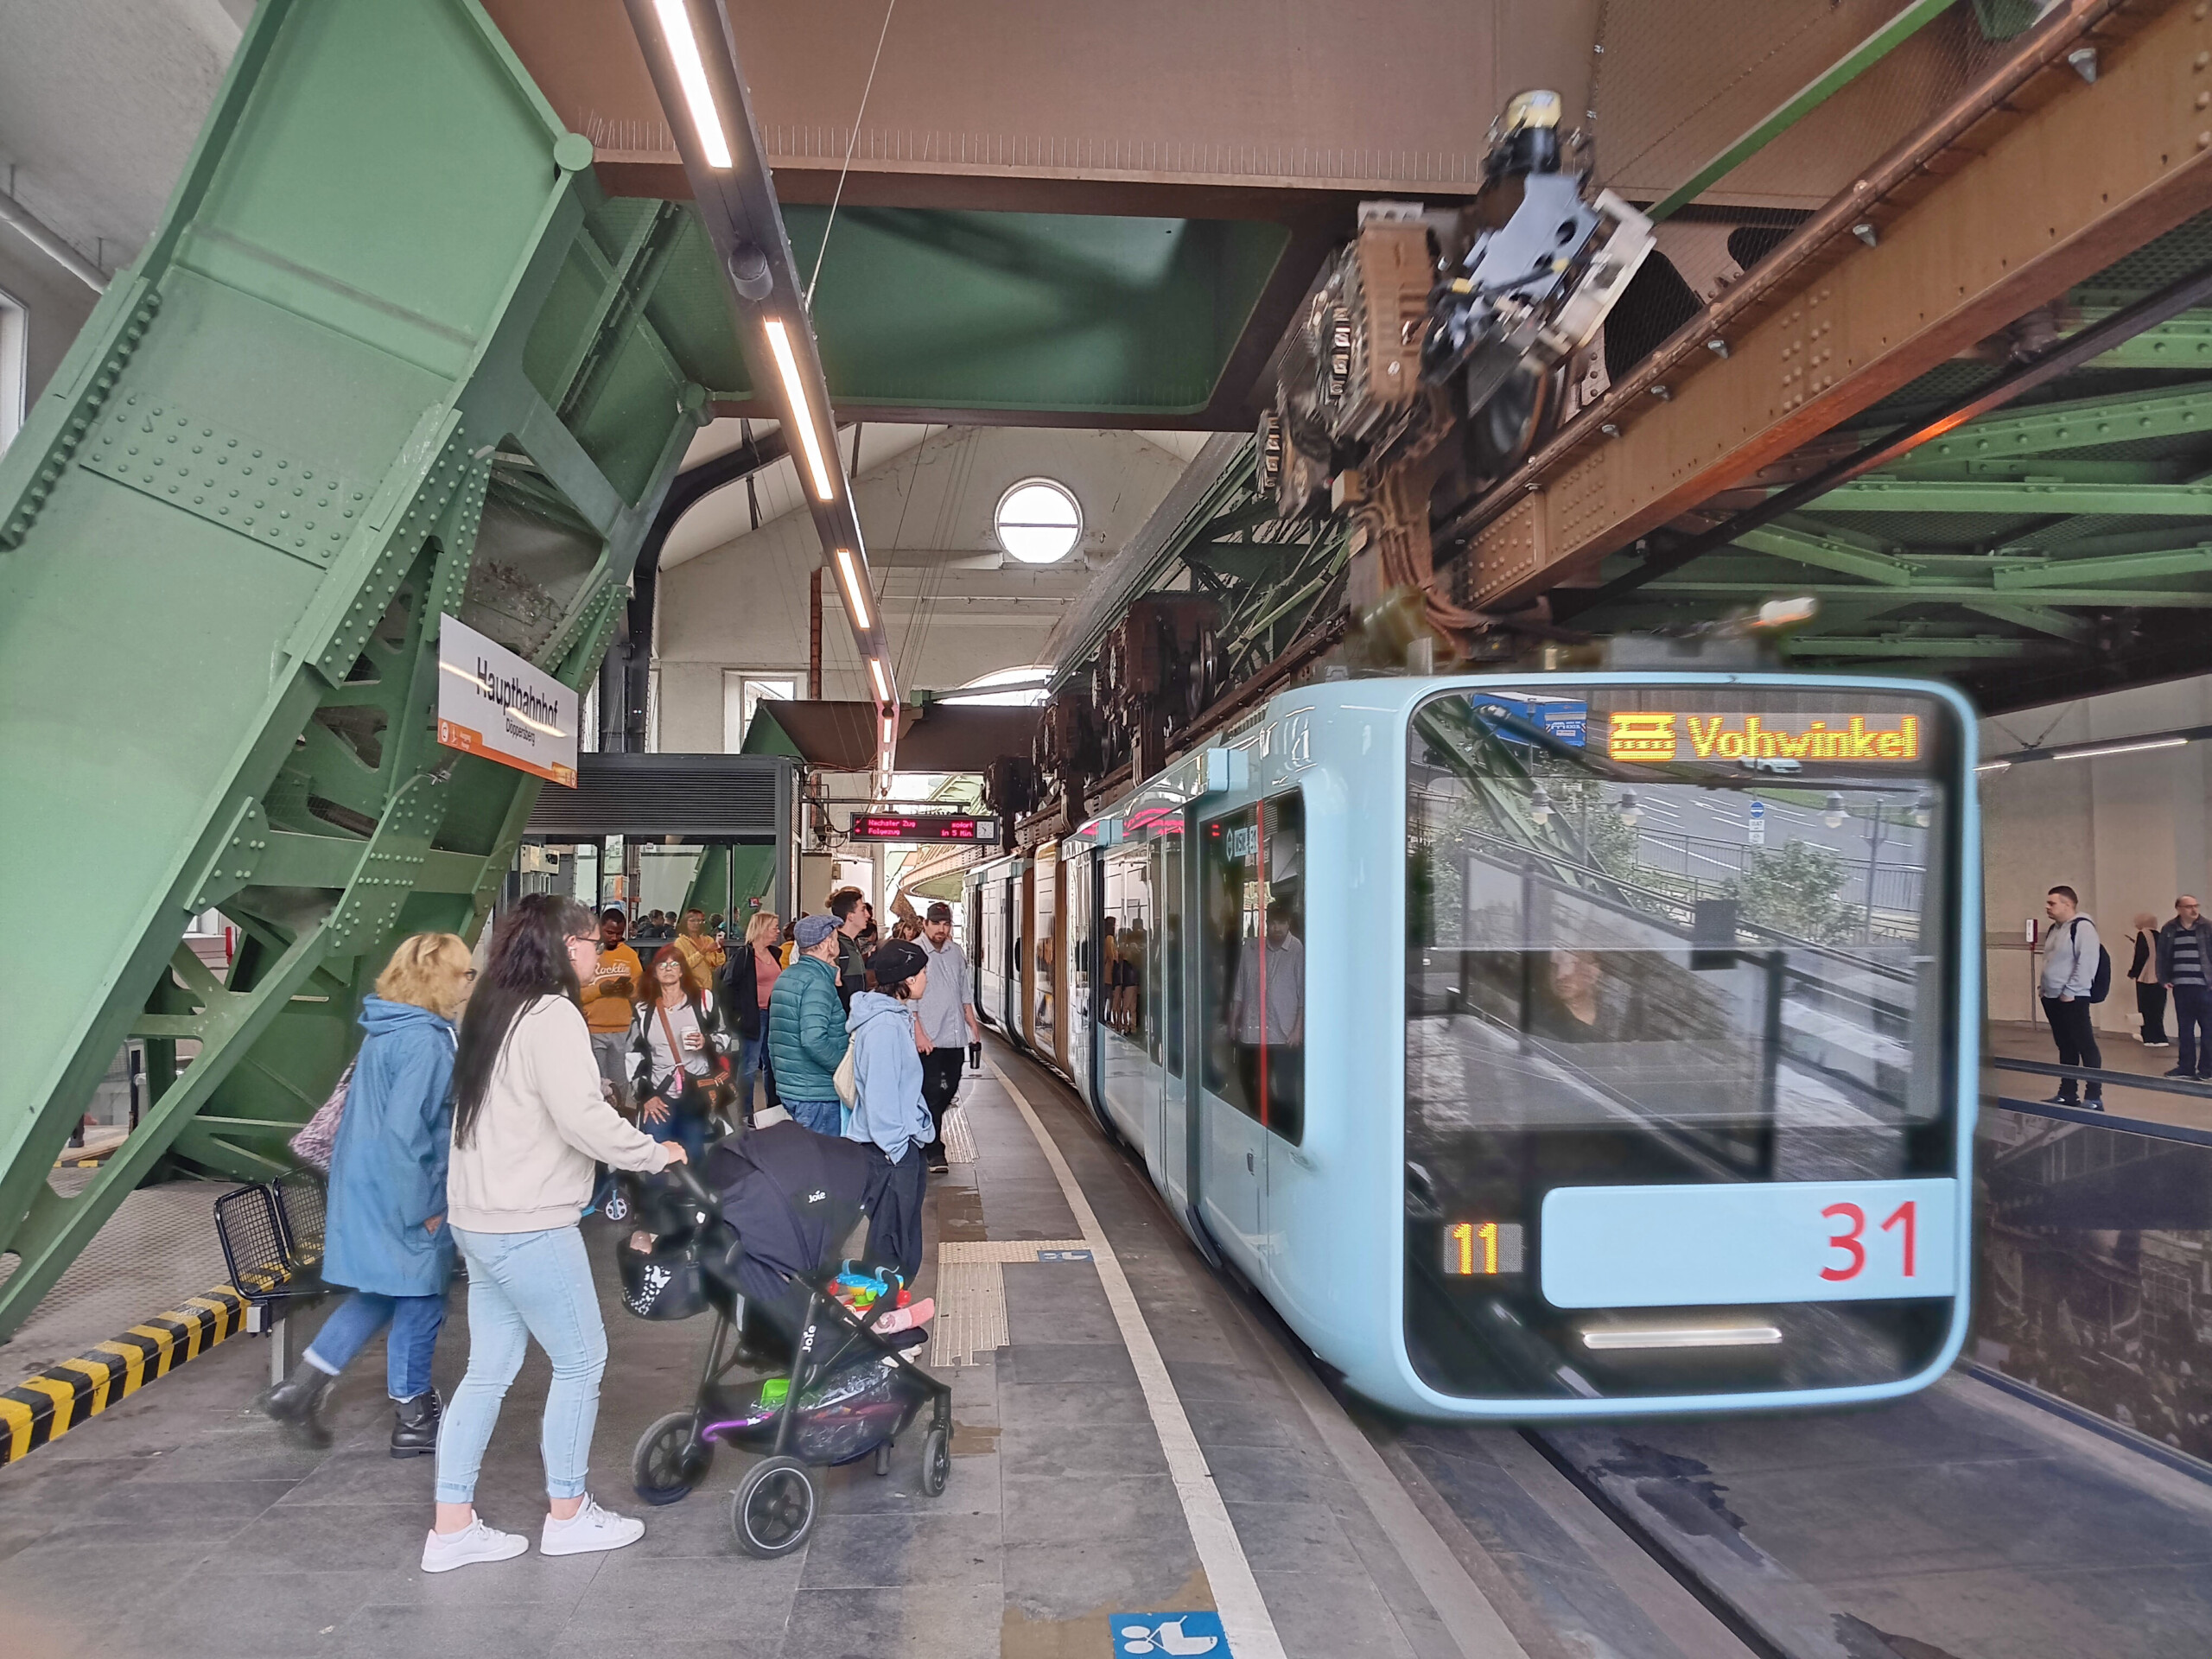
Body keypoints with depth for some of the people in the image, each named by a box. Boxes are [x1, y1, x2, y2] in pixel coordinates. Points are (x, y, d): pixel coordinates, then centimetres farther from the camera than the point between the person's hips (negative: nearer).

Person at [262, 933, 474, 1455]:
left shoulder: (387, 1032, 8)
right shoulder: (425, 1041, -22)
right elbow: (404, 1130, -27)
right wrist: (424, 1209, -19)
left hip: (366, 1187, 9)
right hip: (400, 1197, -9)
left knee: (381, 1296, 21)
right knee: (419, 1303, 6)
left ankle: (299, 1390, 20)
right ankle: (413, 1421, 19)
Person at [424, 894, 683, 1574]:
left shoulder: (494, 1010, 12)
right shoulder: (551, 1016, -17)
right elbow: (582, 1119, -24)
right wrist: (656, 1153, -11)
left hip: (481, 1220, 9)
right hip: (529, 1226, -9)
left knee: (489, 1370, 14)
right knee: (581, 1360, 6)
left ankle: (452, 1525, 19)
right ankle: (567, 1515, 18)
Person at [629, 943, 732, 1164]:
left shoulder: (703, 1000, 5)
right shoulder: (644, 1009, 8)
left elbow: (726, 1038, 9)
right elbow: (633, 1055, 9)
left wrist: (707, 1042, -12)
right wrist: (644, 1095, 1)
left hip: (697, 1095, -1)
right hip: (657, 1098, 1)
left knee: (694, 1158, 5)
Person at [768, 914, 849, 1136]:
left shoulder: (786, 976, 12)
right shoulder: (818, 981, -17)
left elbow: (774, 1037, 18)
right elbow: (814, 1040, -28)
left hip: (788, 1088, 9)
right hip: (817, 1094, -9)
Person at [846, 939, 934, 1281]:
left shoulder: (897, 1016, 12)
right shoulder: (884, 1025, -20)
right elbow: (880, 1093, -22)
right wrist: (894, 1147, -18)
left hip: (902, 1144, 10)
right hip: (889, 1149, -10)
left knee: (905, 1243, 18)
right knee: (891, 1245, -2)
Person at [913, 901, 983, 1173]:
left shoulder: (956, 953, 12)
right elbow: (909, 997, -11)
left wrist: (973, 1024, 16)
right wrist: (918, 1033, -16)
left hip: (955, 1037, 6)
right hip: (928, 1038, -6)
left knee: (949, 1089, 13)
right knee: (931, 1093, -4)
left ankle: (926, 1132, 35)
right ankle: (933, 1152, 4)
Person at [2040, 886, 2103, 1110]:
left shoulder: (2082, 927, -13)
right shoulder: (2054, 929, 16)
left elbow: (2086, 963, -20)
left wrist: (2069, 992, -19)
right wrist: (2046, 989, 17)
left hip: (2073, 999, -9)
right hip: (2052, 998, 9)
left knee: (2086, 1046, -5)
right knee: (2065, 1047, 13)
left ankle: (2094, 1097, -3)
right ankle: (2067, 1094, 18)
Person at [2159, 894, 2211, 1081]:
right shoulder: (2169, 930, 7)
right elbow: (2162, 955, 13)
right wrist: (2164, 978, 7)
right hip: (2181, 988, 3)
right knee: (2184, 1029, 10)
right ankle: (2186, 1066, 18)